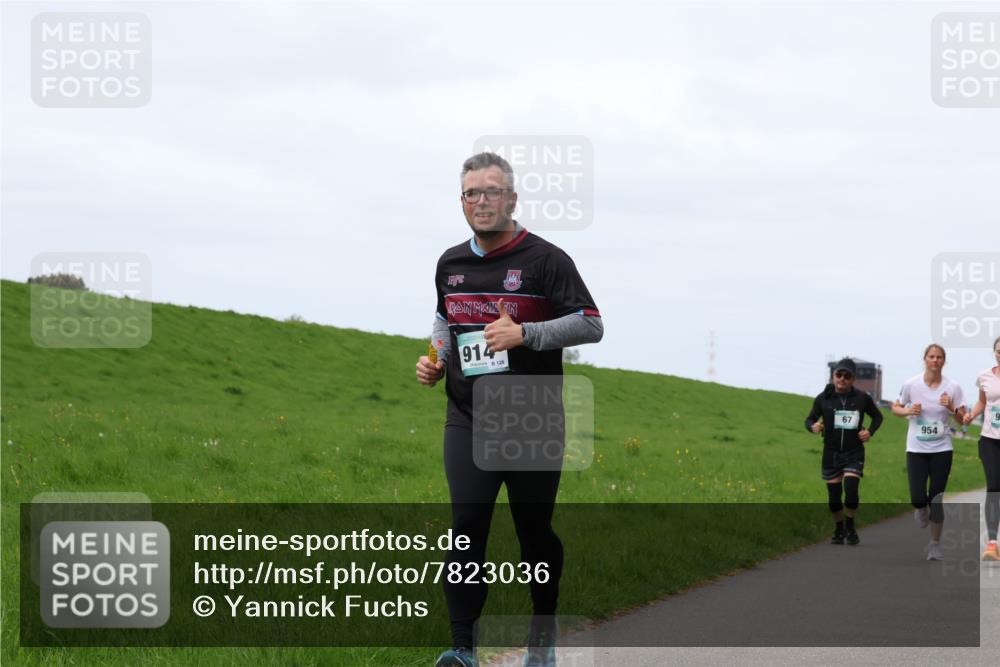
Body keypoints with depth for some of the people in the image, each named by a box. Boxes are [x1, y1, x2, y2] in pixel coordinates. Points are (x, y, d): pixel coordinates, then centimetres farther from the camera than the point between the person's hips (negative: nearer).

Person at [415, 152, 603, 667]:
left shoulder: (545, 260, -6)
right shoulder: (450, 264, 11)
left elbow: (591, 324, -10)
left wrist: (524, 334, -21)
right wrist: (436, 360, 10)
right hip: (467, 421, 3)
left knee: (535, 531, 6)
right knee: (467, 525, -11)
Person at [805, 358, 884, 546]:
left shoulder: (862, 398, -2)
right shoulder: (823, 399, -3)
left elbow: (877, 417, 14)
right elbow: (810, 420, 5)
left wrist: (870, 431, -4)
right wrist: (813, 427, -18)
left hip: (854, 453, -1)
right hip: (831, 453, 1)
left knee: (851, 490, -16)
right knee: (834, 497, 4)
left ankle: (850, 528, 8)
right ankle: (839, 530, 27)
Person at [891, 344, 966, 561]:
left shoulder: (952, 388, -4)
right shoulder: (911, 385, -5)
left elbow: (962, 420, 0)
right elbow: (895, 408, 8)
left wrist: (951, 408, -19)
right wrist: (908, 411, -13)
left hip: (942, 449, 0)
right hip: (916, 449, 0)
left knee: (936, 500, 0)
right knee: (918, 498, -10)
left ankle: (935, 544, 16)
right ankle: (921, 510, 28)